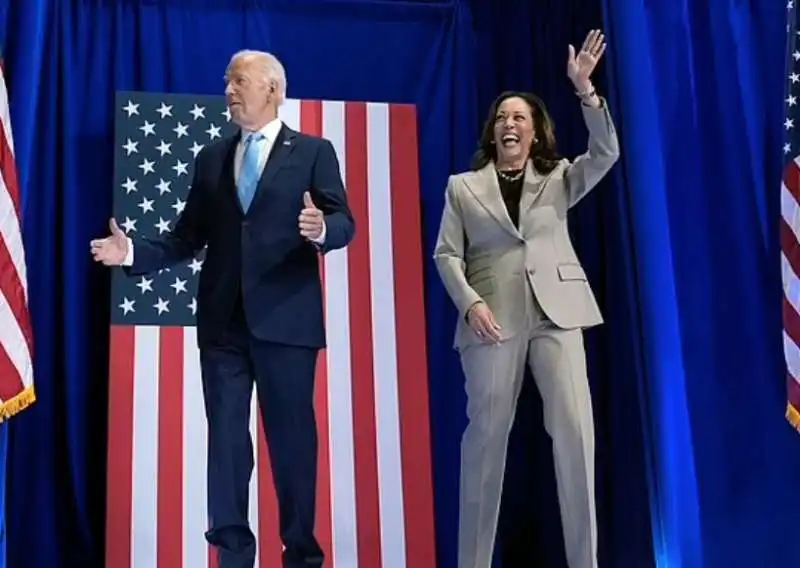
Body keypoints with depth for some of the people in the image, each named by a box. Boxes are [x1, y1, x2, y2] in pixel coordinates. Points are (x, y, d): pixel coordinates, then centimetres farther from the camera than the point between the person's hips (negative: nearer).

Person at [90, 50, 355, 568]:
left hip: (285, 318, -4)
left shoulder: (313, 151, 2)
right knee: (226, 435, 7)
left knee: (292, 436, 5)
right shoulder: (211, 158, 14)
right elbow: (189, 238, 10)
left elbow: (344, 224, -6)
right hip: (222, 320, 4)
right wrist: (134, 252, -3)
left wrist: (321, 229, -28)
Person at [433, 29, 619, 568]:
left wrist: (585, 89, -13)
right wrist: (470, 303, -11)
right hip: (492, 317, -1)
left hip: (556, 311, 1)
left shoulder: (559, 179, 14)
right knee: (487, 432, 1)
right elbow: (447, 254, 5)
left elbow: (606, 153, -2)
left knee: (575, 427, -8)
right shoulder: (463, 187, 12)